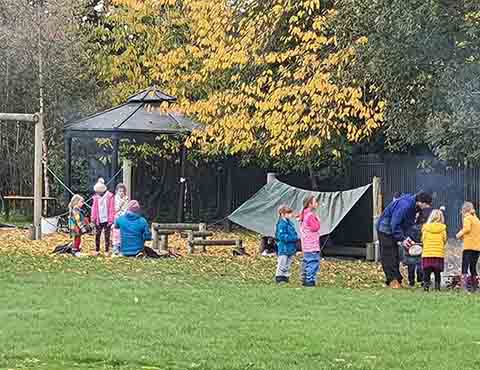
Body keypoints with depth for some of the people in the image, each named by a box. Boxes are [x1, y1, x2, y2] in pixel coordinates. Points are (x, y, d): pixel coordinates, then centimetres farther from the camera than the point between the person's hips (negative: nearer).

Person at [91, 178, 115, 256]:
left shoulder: (110, 196, -6)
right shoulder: (96, 197, 6)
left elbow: (112, 209, -6)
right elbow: (94, 208, 9)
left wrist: (111, 220, -9)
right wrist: (93, 219, 4)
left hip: (107, 220, -3)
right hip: (99, 220, 3)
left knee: (107, 236, 3)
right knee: (97, 235, 4)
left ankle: (107, 251, 10)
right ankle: (97, 250, 13)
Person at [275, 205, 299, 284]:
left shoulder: (290, 223, 11)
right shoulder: (282, 224, -15)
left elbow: (293, 233, 22)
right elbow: (282, 236, -22)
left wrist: (296, 238, 1)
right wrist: (293, 238, -21)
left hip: (291, 249, 9)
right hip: (284, 249, -9)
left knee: (288, 265, 14)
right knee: (282, 265, -4)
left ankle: (286, 277, 22)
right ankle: (279, 278, 3)